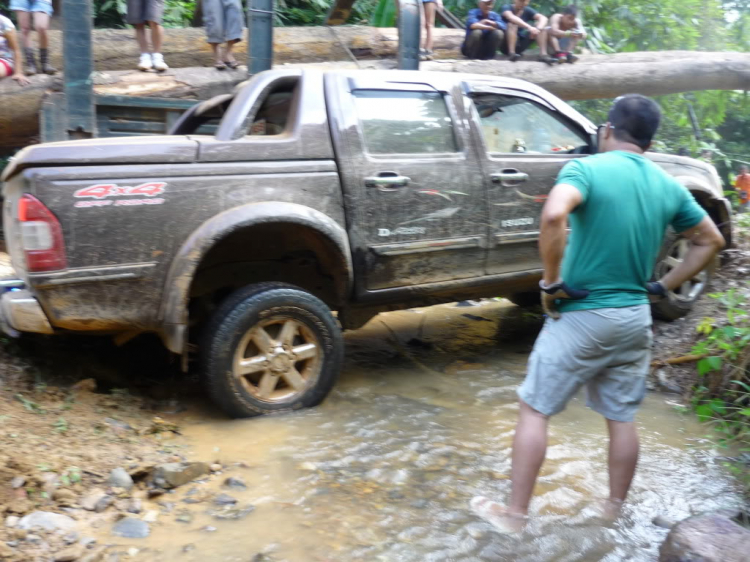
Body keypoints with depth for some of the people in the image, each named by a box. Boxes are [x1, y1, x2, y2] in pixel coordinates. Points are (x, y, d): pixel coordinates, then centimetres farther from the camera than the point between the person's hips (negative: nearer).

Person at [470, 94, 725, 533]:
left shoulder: (587, 169, -12)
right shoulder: (669, 187, 5)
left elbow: (553, 216, -32)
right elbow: (711, 241, 15)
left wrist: (551, 283, -21)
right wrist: (663, 287, 13)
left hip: (582, 316, -5)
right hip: (635, 318, 6)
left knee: (535, 410, 6)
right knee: (622, 418, 18)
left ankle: (516, 513, 13)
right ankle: (614, 509, 32)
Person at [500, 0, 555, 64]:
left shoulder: (527, 10, 3)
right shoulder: (507, 7, -9)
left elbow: (543, 18, -12)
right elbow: (511, 18, -32)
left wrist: (538, 29, -34)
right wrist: (529, 27, -43)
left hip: (519, 45, 5)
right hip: (506, 45, -5)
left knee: (542, 28, -10)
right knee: (513, 24, -28)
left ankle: (543, 54, -27)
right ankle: (511, 53, -39)